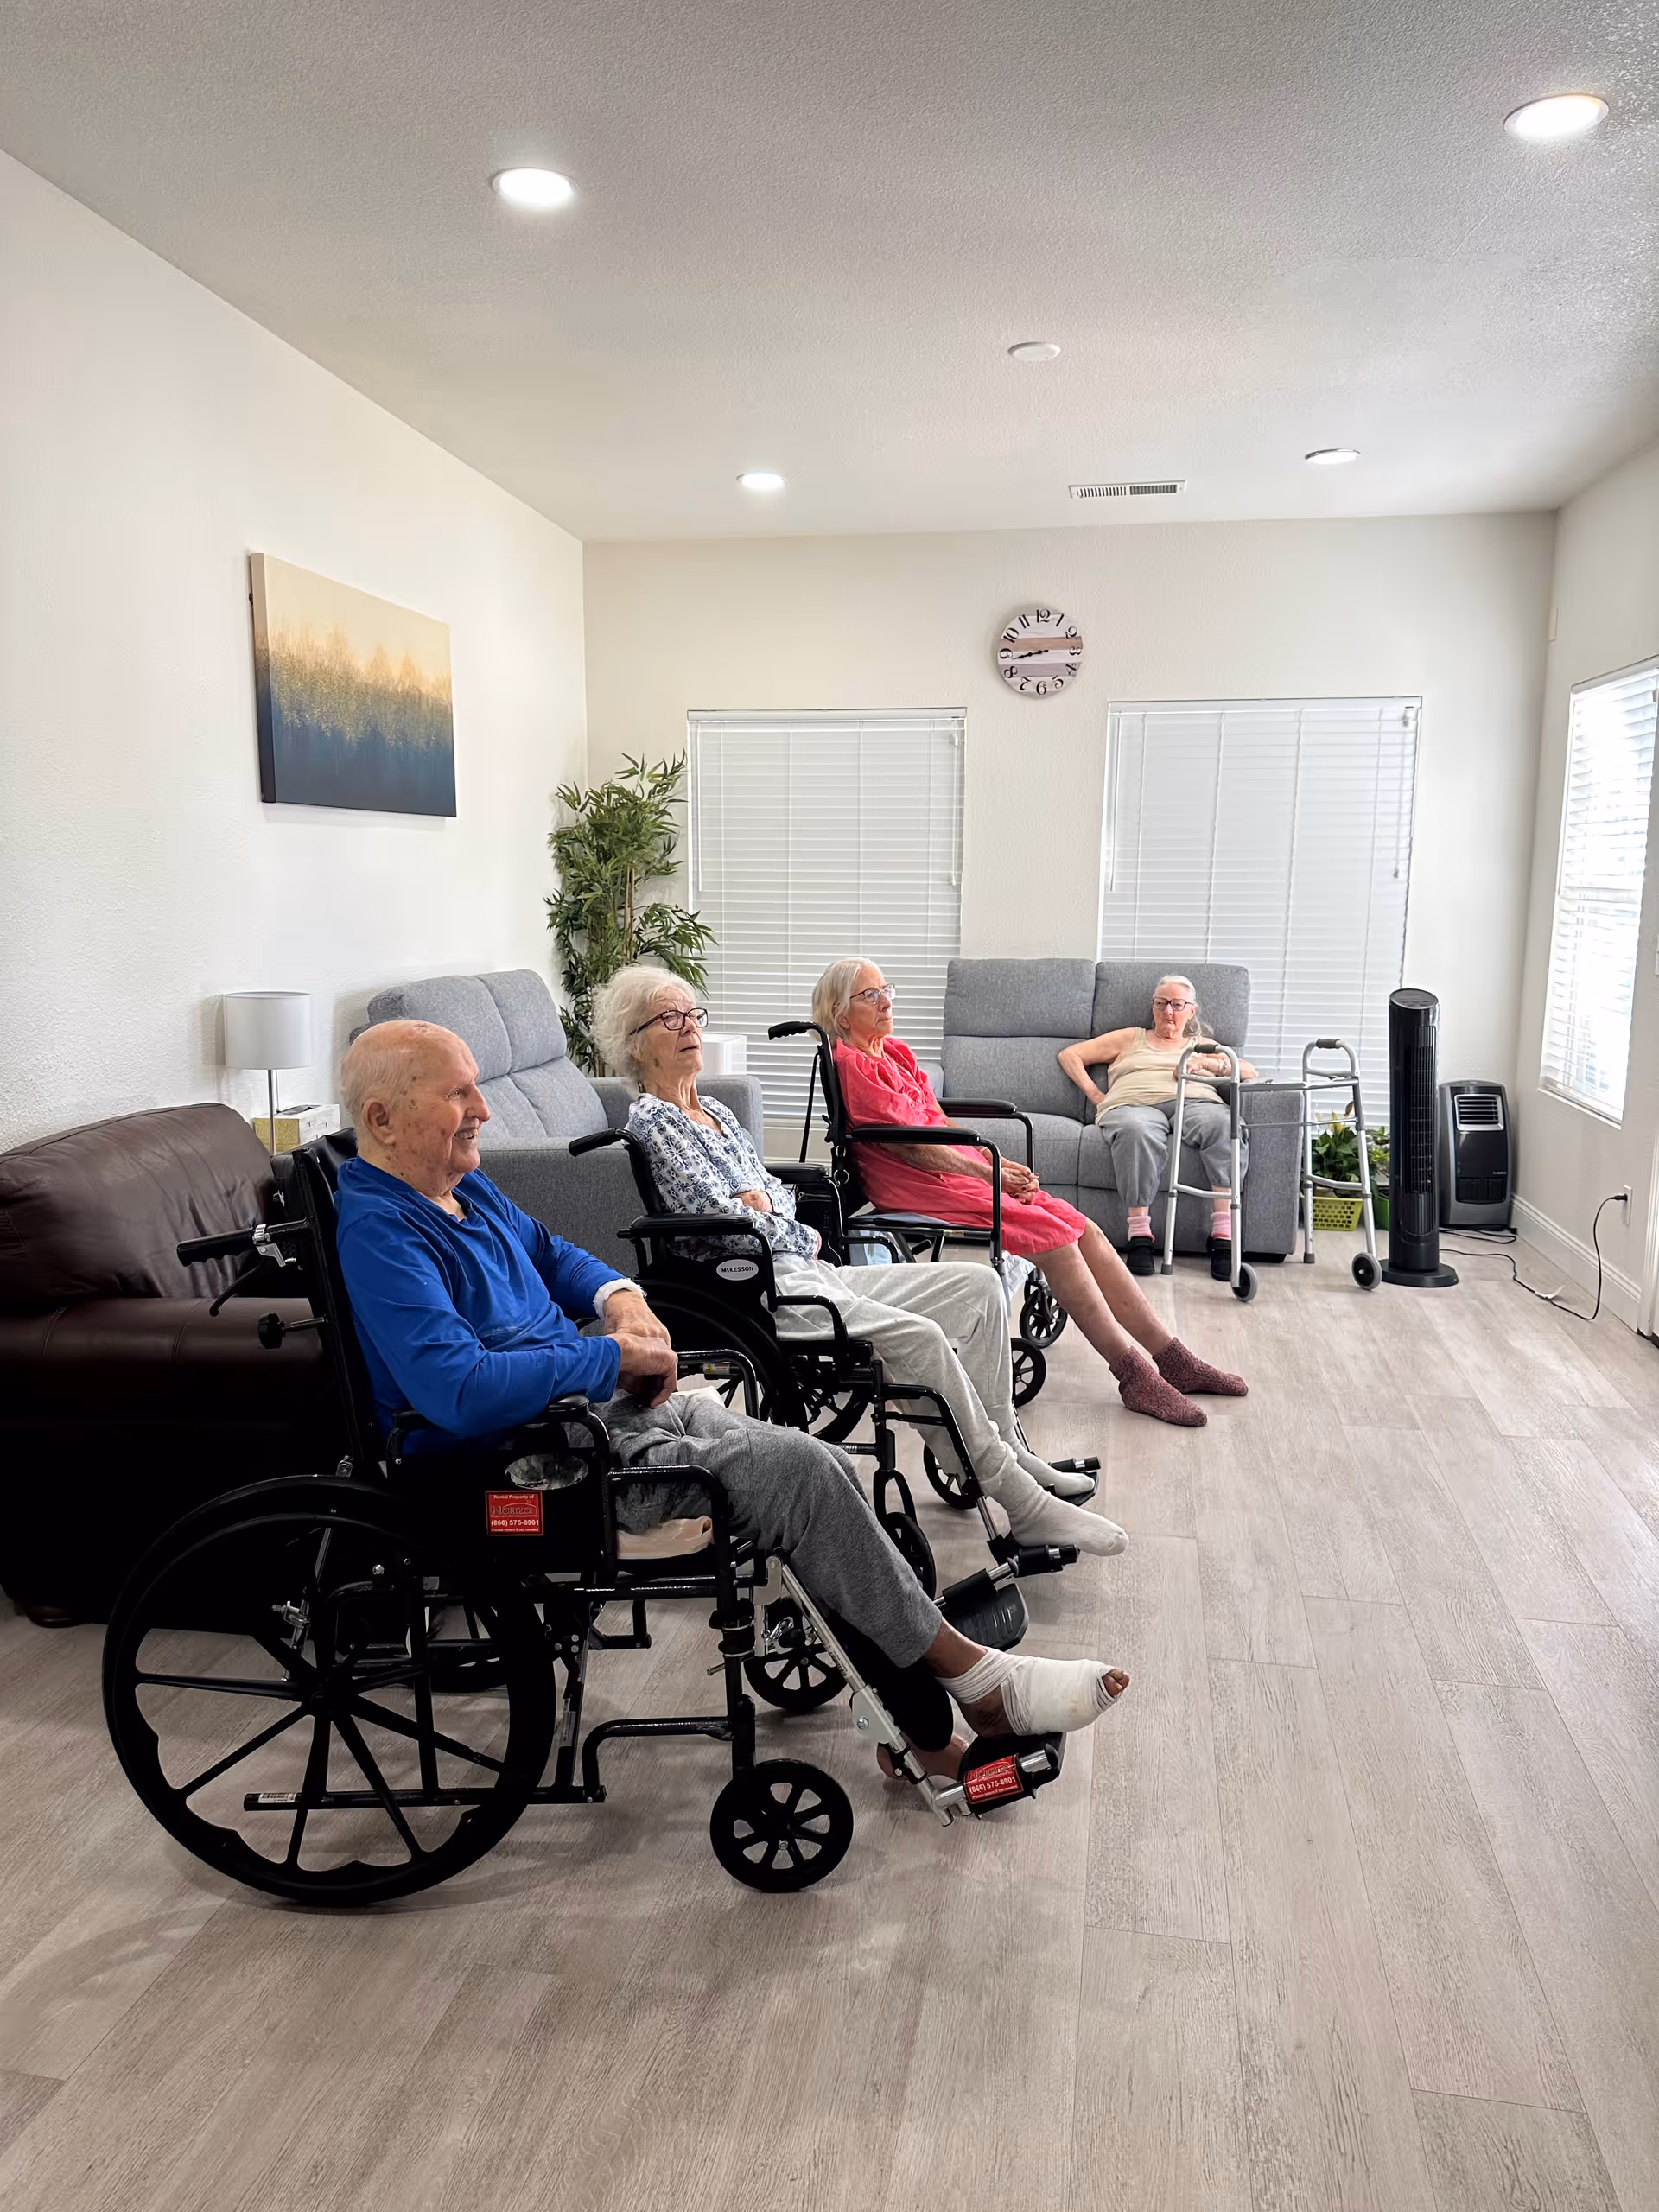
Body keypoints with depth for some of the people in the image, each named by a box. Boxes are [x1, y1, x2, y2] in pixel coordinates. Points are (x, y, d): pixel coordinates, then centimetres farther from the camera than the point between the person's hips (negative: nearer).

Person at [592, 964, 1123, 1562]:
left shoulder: (714, 1110, 21)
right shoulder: (652, 1122, -7)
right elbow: (722, 1218, -16)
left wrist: (765, 1202, -5)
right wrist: (806, 1237, -2)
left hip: (806, 1269, 10)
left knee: (979, 1286, -1)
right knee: (919, 1337, -27)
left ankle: (1006, 1451, 4)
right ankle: (1023, 1505, -18)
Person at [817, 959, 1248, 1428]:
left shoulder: (895, 1051, 18)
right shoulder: (854, 1066, -11)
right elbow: (912, 1145, -15)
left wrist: (999, 1162, 4)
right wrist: (990, 1174, -12)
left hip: (956, 1166, 9)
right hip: (920, 1186, -9)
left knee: (1084, 1229, -4)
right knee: (1053, 1235, -22)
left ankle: (1173, 1359, 0)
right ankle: (1135, 1376, -17)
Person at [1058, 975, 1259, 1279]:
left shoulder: (1203, 1045, 35)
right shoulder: (1130, 1039, 33)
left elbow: (1249, 1072, 21)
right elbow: (1069, 1054, 29)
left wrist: (1207, 1063, 4)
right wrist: (1094, 1094, 13)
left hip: (1194, 1103, 1)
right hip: (1133, 1105, -1)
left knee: (1225, 1124, -37)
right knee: (1136, 1131, -42)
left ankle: (1223, 1234, -41)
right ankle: (1140, 1235, -41)